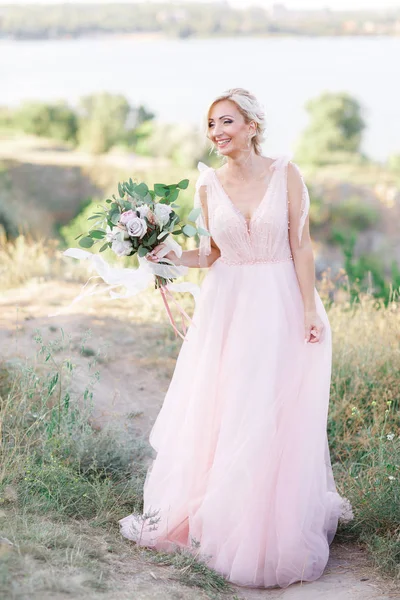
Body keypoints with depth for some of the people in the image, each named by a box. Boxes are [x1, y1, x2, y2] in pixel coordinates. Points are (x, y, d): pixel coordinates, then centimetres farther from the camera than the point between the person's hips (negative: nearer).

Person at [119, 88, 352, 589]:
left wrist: (310, 310, -9)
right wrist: (168, 256, -7)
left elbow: (301, 246, -5)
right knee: (215, 412, 4)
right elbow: (211, 253, 9)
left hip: (280, 305, -3)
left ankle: (274, 530, 16)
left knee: (276, 419, 1)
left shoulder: (286, 174, -6)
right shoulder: (209, 183, 2)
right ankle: (215, 514, 22)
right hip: (228, 307, 3)